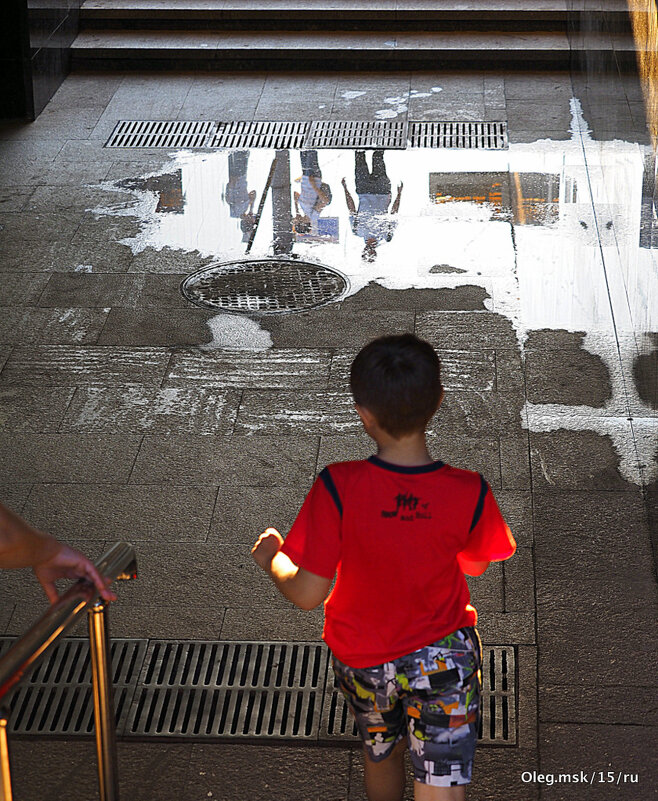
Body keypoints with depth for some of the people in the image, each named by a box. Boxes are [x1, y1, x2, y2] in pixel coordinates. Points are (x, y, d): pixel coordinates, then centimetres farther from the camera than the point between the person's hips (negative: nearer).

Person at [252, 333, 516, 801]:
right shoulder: (469, 494, -22)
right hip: (444, 654, -1)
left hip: (362, 660, 1)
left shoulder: (339, 489, -28)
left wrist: (271, 557, 1)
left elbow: (307, 594, -20)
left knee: (381, 754, 29)